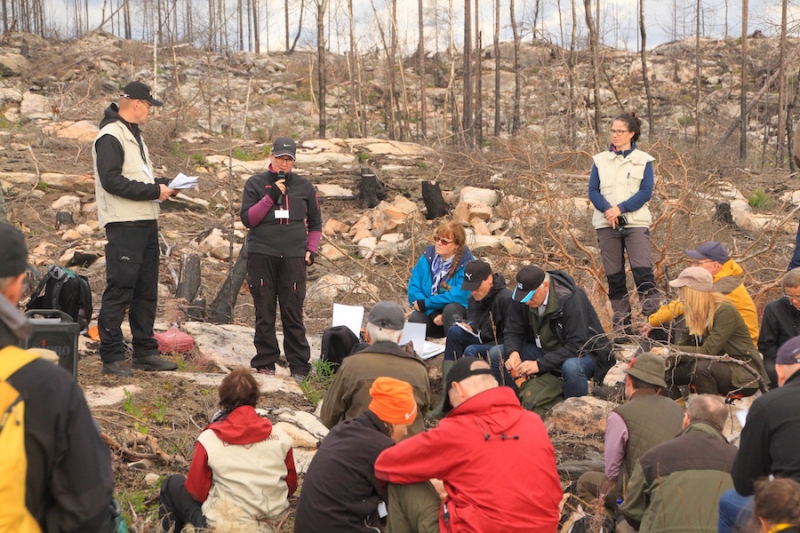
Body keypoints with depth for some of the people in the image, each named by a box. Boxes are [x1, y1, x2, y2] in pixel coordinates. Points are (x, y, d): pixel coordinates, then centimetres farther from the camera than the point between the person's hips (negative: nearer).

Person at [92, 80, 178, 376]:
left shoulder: (135, 135, 20)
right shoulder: (110, 136, -11)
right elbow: (112, 181, -21)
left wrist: (165, 185, 6)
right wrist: (154, 191, -18)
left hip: (147, 224, 10)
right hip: (124, 225, -10)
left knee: (146, 291, 13)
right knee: (119, 290, -8)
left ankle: (145, 352, 20)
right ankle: (112, 357, -3)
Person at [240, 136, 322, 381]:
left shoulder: (304, 186, 12)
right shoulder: (255, 184, 7)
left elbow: (315, 223, 19)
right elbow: (247, 218, -2)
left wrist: (311, 250, 5)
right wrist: (270, 197, -11)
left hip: (293, 258, 1)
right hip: (261, 256, 0)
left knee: (293, 313, -2)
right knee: (264, 313, 2)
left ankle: (299, 365, 3)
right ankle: (265, 362, 9)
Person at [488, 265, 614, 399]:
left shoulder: (571, 298, -26)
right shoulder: (521, 298, -8)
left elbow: (577, 346, -28)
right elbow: (513, 332, -1)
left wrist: (540, 364, -33)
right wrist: (513, 353, -24)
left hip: (581, 353, -6)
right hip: (543, 351, 6)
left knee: (572, 367, -42)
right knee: (496, 354, -12)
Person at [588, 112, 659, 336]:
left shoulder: (643, 160, 7)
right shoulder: (600, 160, 14)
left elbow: (646, 192, -3)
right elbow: (593, 191, 5)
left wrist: (621, 209, -14)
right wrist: (607, 209, -13)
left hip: (636, 223, -3)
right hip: (606, 224, 3)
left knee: (643, 271, -16)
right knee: (614, 276, 3)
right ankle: (621, 326, 9)